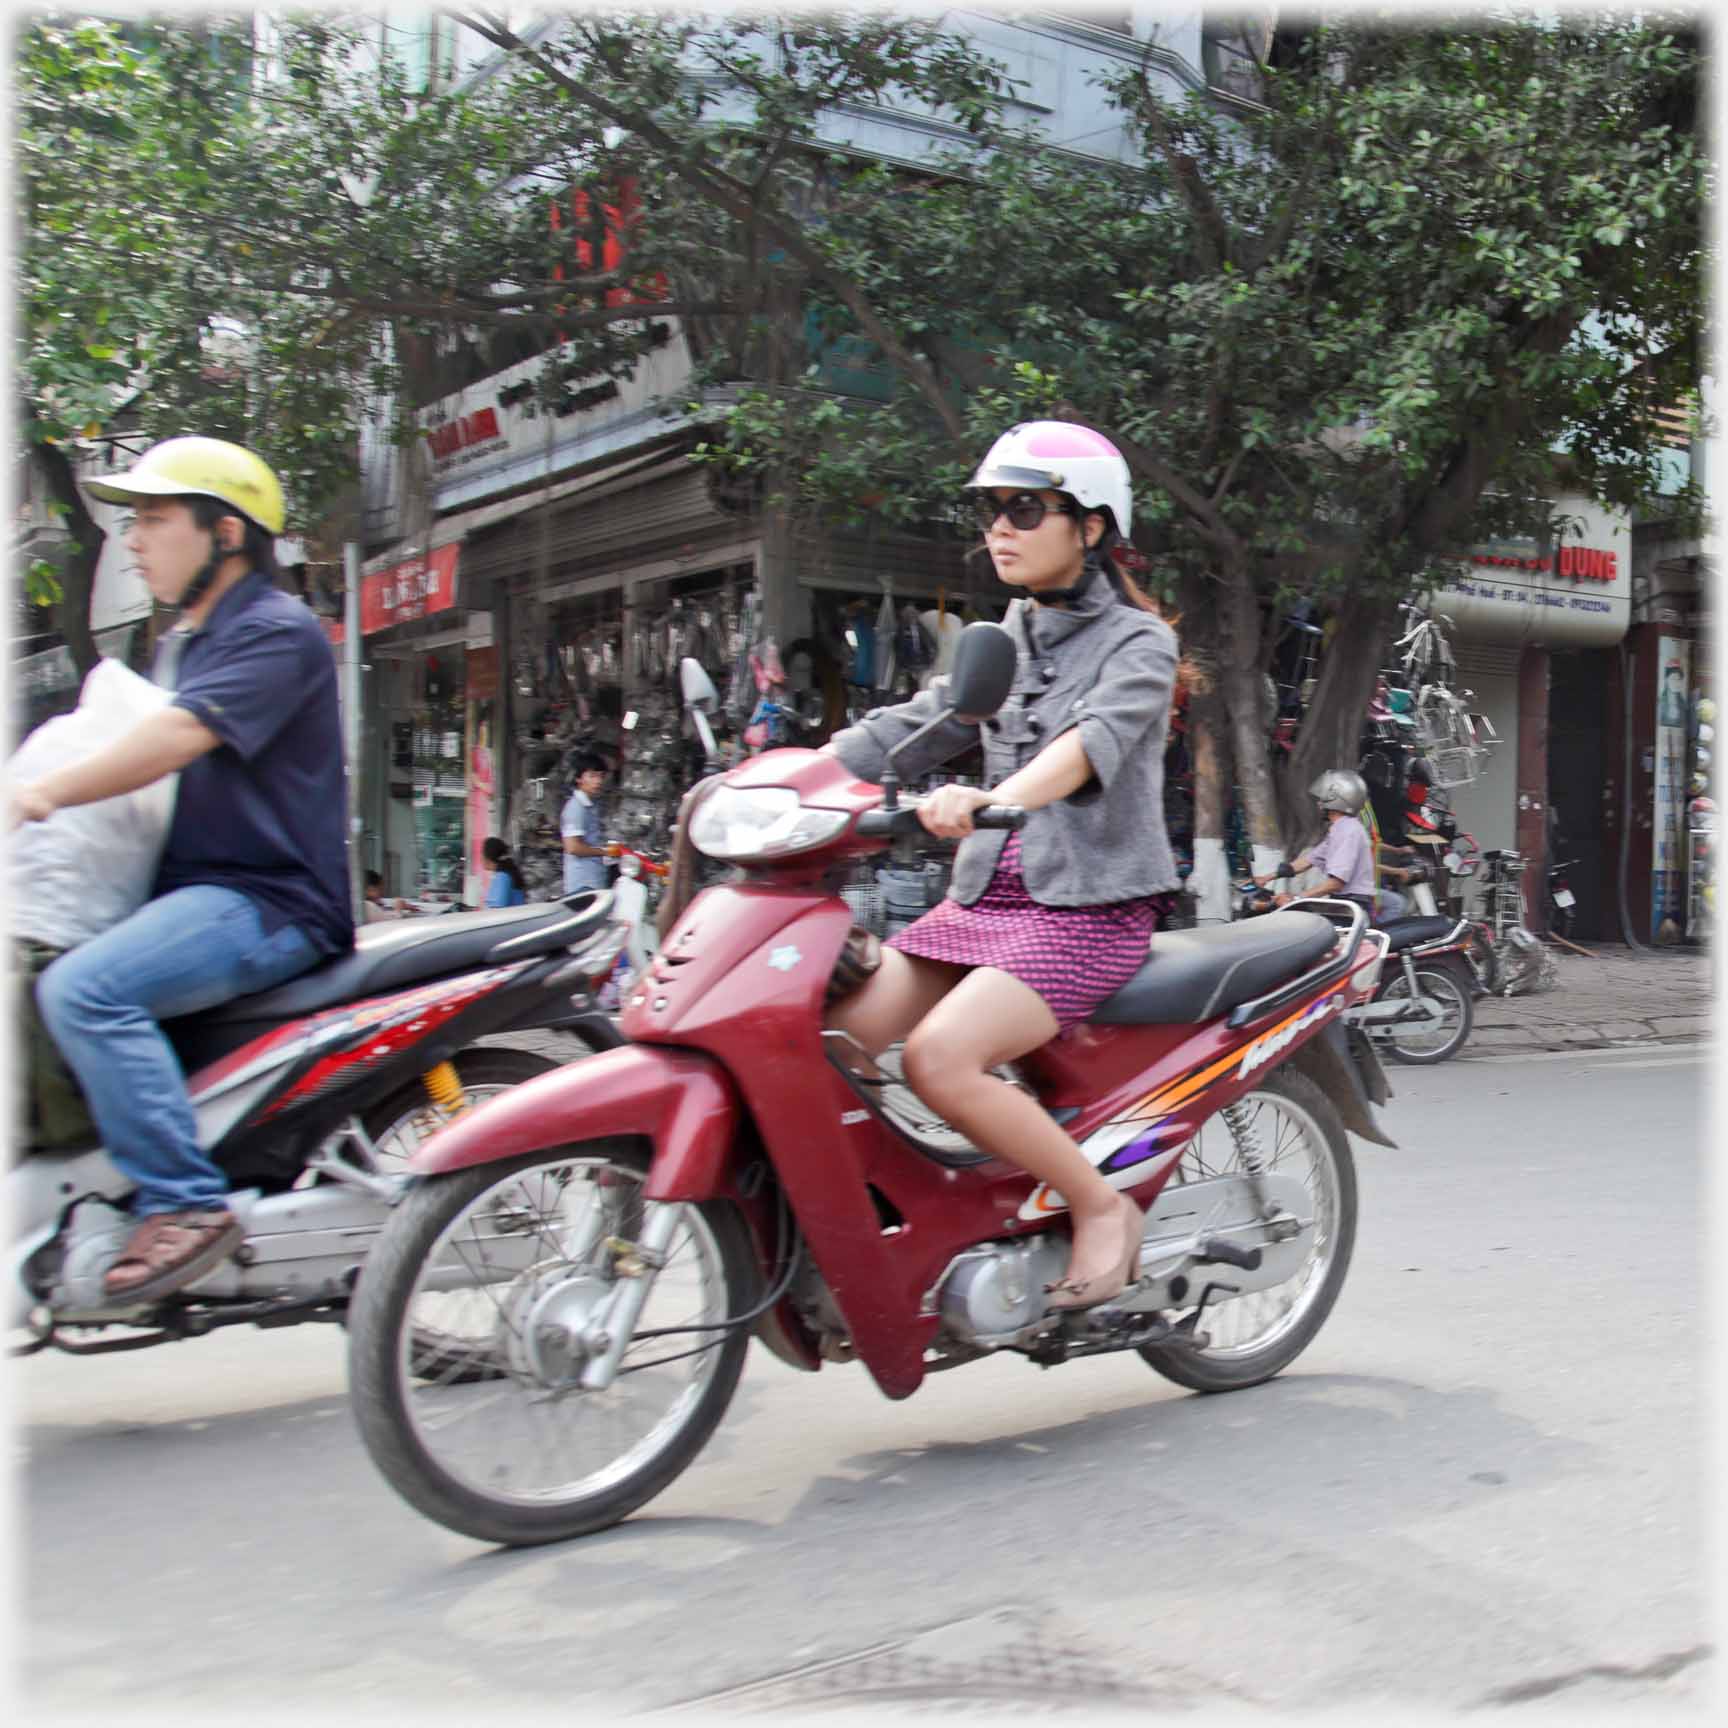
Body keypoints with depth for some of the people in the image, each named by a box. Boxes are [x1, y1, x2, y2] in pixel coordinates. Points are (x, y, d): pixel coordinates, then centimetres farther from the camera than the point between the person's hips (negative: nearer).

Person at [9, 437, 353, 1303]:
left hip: (270, 902, -10)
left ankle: (185, 1201, -24)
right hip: (192, 890, 10)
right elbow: (115, 736, 27)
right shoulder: (179, 644, 23)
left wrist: (44, 793, -26)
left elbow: (177, 737, -22)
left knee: (84, 989, -29)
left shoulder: (276, 632, -9)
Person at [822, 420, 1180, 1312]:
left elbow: (1095, 737, -23)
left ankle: (1102, 1206, -7)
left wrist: (993, 798, -43)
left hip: (1091, 908, -6)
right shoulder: (1000, 645, 18)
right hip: (986, 895, 6)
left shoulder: (1138, 641, -2)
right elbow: (899, 731, 11)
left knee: (939, 1058, -27)